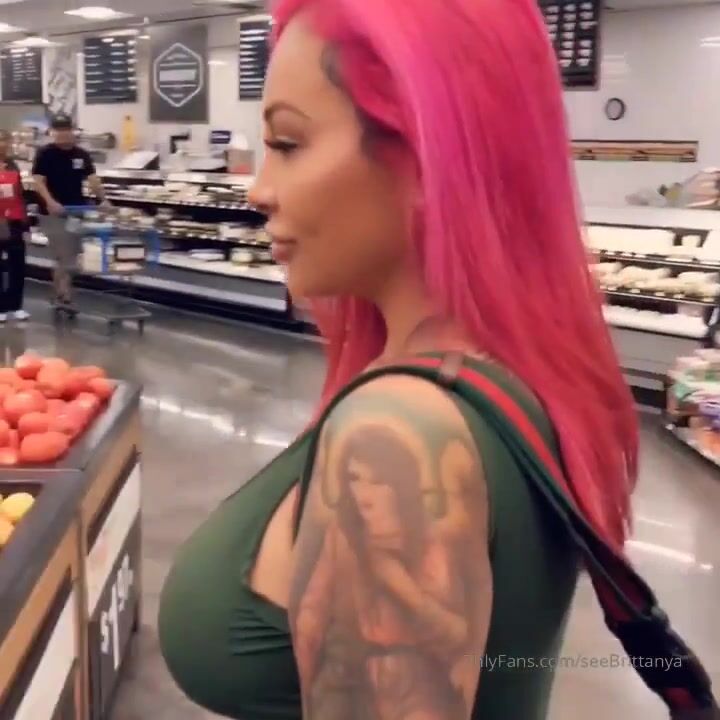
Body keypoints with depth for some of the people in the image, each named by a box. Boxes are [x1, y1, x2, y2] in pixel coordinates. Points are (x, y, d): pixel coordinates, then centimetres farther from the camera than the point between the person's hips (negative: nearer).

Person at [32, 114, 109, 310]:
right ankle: (64, 298, -2)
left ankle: (60, 295, 23)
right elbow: (38, 181, -12)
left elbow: (93, 179, 0)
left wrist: (103, 199, -16)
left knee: (70, 257, 12)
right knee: (63, 258, -6)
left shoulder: (82, 154, 6)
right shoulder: (45, 154, -7)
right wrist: (50, 201, -28)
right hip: (55, 212, -5)